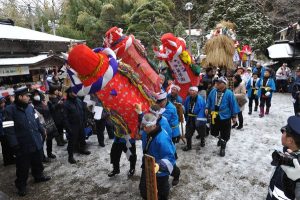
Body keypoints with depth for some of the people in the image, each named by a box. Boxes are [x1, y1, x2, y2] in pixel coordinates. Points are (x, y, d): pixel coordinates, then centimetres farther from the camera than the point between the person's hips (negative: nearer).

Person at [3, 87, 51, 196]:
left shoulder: (30, 107, 2)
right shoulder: (10, 110, -15)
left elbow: (37, 121, 14)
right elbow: (9, 129, -17)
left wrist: (43, 131, 19)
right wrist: (14, 145, -19)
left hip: (36, 142, 5)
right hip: (23, 145, -5)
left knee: (37, 162, 22)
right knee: (23, 167, 9)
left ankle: (39, 176, 43)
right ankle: (21, 185, 28)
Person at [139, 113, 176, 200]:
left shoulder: (162, 139, -37)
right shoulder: (145, 133, -10)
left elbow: (170, 157, -36)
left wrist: (159, 165, -49)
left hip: (160, 172, -7)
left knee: (162, 191, 20)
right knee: (143, 189, 21)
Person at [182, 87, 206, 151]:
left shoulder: (200, 99, -21)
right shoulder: (188, 98, -4)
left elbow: (202, 110, -23)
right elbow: (185, 109, 6)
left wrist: (198, 119, -28)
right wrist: (186, 118, 8)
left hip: (198, 119, -4)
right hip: (190, 119, 4)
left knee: (201, 132, 20)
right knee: (188, 133, 9)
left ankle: (202, 141, 49)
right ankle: (188, 146, 27)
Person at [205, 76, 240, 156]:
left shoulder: (229, 93, -15)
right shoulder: (213, 91, -3)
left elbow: (233, 105, -10)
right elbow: (209, 100, 11)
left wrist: (234, 116, -6)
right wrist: (207, 108, -4)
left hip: (225, 117, -4)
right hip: (214, 116, 4)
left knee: (224, 134, 7)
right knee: (214, 132, 19)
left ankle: (222, 148, 28)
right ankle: (220, 138, 50)